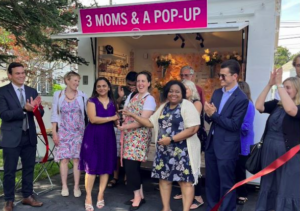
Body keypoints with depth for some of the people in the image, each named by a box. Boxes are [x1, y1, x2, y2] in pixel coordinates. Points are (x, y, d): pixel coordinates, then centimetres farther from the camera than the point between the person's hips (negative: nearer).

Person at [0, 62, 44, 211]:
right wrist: (24, 109, -26)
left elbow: (40, 113, 3)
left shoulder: (32, 91, 7)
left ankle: (27, 196, 29)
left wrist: (35, 107, -20)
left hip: (29, 136, 5)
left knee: (29, 168, 14)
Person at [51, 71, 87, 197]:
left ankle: (76, 186, 10)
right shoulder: (58, 95, 1)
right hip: (63, 132, 0)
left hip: (78, 132, 0)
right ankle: (64, 186, 14)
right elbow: (55, 115, 1)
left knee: (77, 158, 2)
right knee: (64, 159, 1)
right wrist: (54, 133, -4)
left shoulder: (82, 96, 1)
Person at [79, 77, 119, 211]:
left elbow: (116, 121, 12)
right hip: (93, 136, -4)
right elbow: (93, 119, -16)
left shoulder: (113, 103, 11)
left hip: (108, 137, 4)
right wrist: (111, 118, -12)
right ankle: (88, 197, 9)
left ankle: (101, 195, 19)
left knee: (106, 166, 6)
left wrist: (119, 120, -11)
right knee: (91, 166, -2)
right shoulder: (92, 101, -2)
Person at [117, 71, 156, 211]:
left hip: (140, 136, -7)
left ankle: (137, 196, 10)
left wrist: (123, 127, -10)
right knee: (129, 166, 8)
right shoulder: (131, 96, 15)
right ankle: (140, 195, 22)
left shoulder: (149, 99, -7)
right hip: (128, 135, 7)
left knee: (131, 166, -7)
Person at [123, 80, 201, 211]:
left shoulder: (187, 106, -9)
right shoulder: (164, 107, 12)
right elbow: (151, 122, 14)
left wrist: (171, 139, -20)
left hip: (182, 151, -7)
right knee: (164, 178, 13)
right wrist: (133, 115, 7)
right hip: (164, 150, 7)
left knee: (185, 180, 0)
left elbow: (193, 128, -19)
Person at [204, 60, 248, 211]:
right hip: (211, 143, 7)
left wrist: (214, 114, -20)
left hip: (227, 146, -7)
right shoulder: (217, 93, 8)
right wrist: (209, 114, -14)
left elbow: (234, 125, -18)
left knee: (226, 183, 7)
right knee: (211, 180, 18)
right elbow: (209, 119, 9)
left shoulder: (241, 99, -14)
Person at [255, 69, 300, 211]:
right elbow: (258, 106, -10)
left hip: (288, 154, -5)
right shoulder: (276, 104, 3)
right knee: (267, 186, 19)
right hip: (269, 151, 5)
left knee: (286, 189, 7)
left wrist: (279, 85, -27)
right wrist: (270, 84, -13)